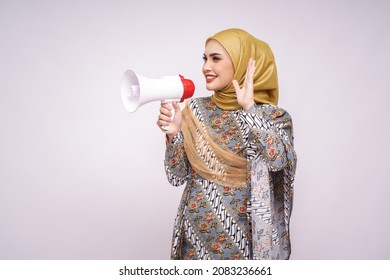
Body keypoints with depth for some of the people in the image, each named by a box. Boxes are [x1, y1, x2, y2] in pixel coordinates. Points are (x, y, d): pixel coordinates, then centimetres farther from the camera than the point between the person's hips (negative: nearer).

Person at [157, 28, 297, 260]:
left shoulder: (272, 115, -7)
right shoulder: (197, 109, 0)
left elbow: (279, 160, -27)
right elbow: (178, 176, 1)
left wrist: (249, 108, -22)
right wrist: (174, 134, -15)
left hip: (240, 235, -2)